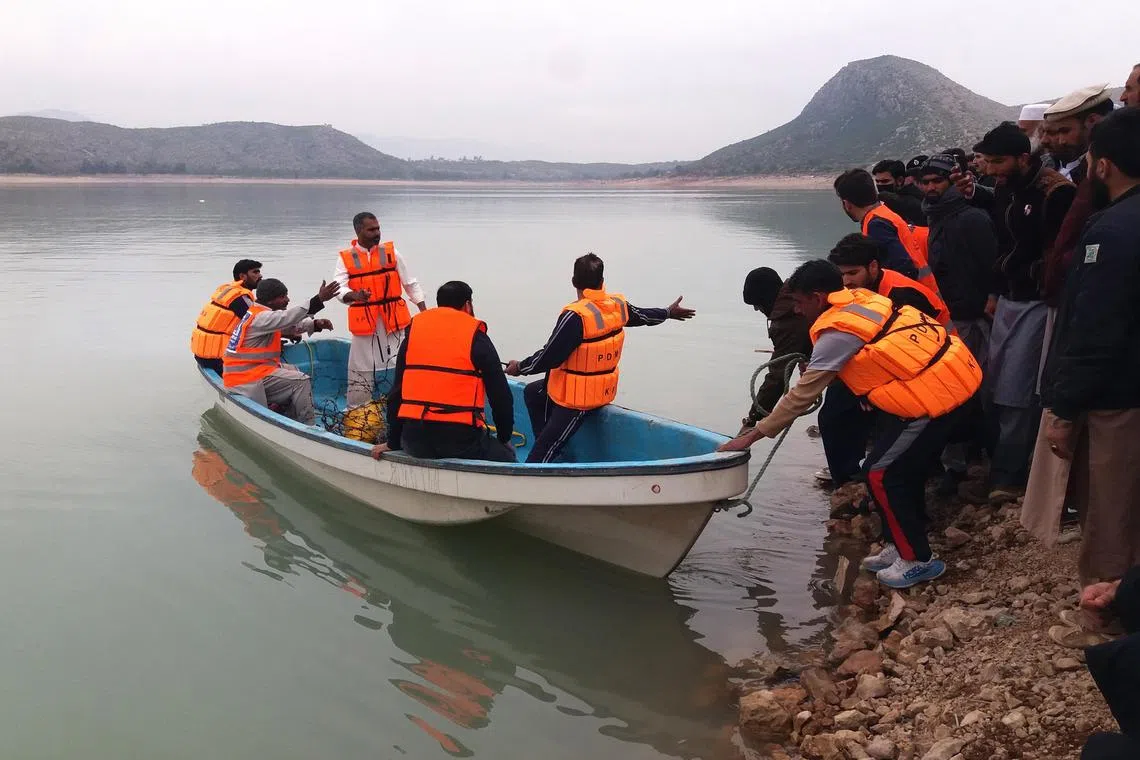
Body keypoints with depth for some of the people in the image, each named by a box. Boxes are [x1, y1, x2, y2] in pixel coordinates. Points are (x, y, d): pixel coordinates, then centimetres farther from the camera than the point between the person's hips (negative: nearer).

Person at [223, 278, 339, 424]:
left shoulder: (264, 313, 12)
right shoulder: (260, 318, -20)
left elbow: (292, 324, 12)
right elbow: (288, 318, -34)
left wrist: (315, 324, -8)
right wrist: (319, 299, -40)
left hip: (247, 370, 11)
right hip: (247, 379, -11)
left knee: (296, 372, 19)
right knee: (301, 381, -10)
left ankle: (289, 421, 19)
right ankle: (308, 426, -4)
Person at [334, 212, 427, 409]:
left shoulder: (391, 251, 6)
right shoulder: (345, 258, 2)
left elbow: (410, 283, 11)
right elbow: (339, 288, -12)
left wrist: (423, 311, 6)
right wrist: (354, 295, -34)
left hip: (393, 320, 1)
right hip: (364, 322, -1)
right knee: (360, 370, 4)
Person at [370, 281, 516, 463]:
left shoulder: (414, 330, 12)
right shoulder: (476, 337, 2)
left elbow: (397, 390, 14)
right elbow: (500, 395, 2)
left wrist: (393, 442, 20)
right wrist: (504, 439, 16)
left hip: (414, 441, 4)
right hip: (460, 438, -4)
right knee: (506, 458, 13)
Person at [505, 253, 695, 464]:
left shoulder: (575, 316, -26)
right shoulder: (618, 305, -3)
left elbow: (550, 357, -22)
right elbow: (640, 316, 19)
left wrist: (520, 367, -4)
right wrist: (668, 312, 40)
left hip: (576, 399, -9)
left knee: (539, 458, -8)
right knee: (533, 392, 30)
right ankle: (545, 443, 30)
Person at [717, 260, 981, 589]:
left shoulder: (837, 333, -14)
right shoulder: (862, 300, 10)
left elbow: (802, 395, -11)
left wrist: (752, 436, -5)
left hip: (931, 395, -9)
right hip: (948, 374, 9)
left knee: (882, 474, 0)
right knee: (904, 469, 18)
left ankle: (918, 560, 10)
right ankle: (903, 546, 30)